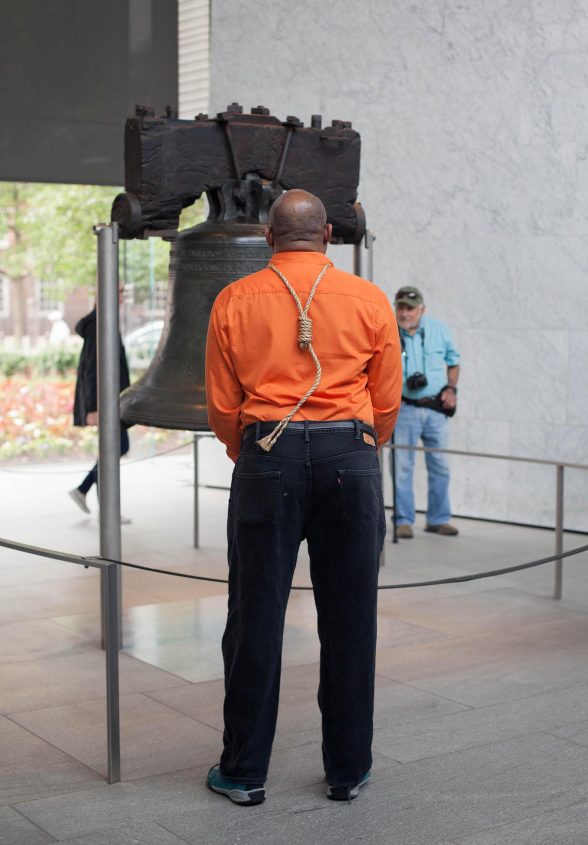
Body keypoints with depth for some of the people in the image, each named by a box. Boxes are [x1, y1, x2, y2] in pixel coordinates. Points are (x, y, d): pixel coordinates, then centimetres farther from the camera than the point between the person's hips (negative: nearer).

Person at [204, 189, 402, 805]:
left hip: (267, 454, 0)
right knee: (348, 619, 8)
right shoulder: (370, 300, 5)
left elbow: (222, 408, 7)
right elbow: (387, 402, 8)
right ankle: (347, 770, 18)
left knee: (256, 616, 6)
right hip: (350, 455, 1)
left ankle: (244, 772, 15)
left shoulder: (234, 302, 4)